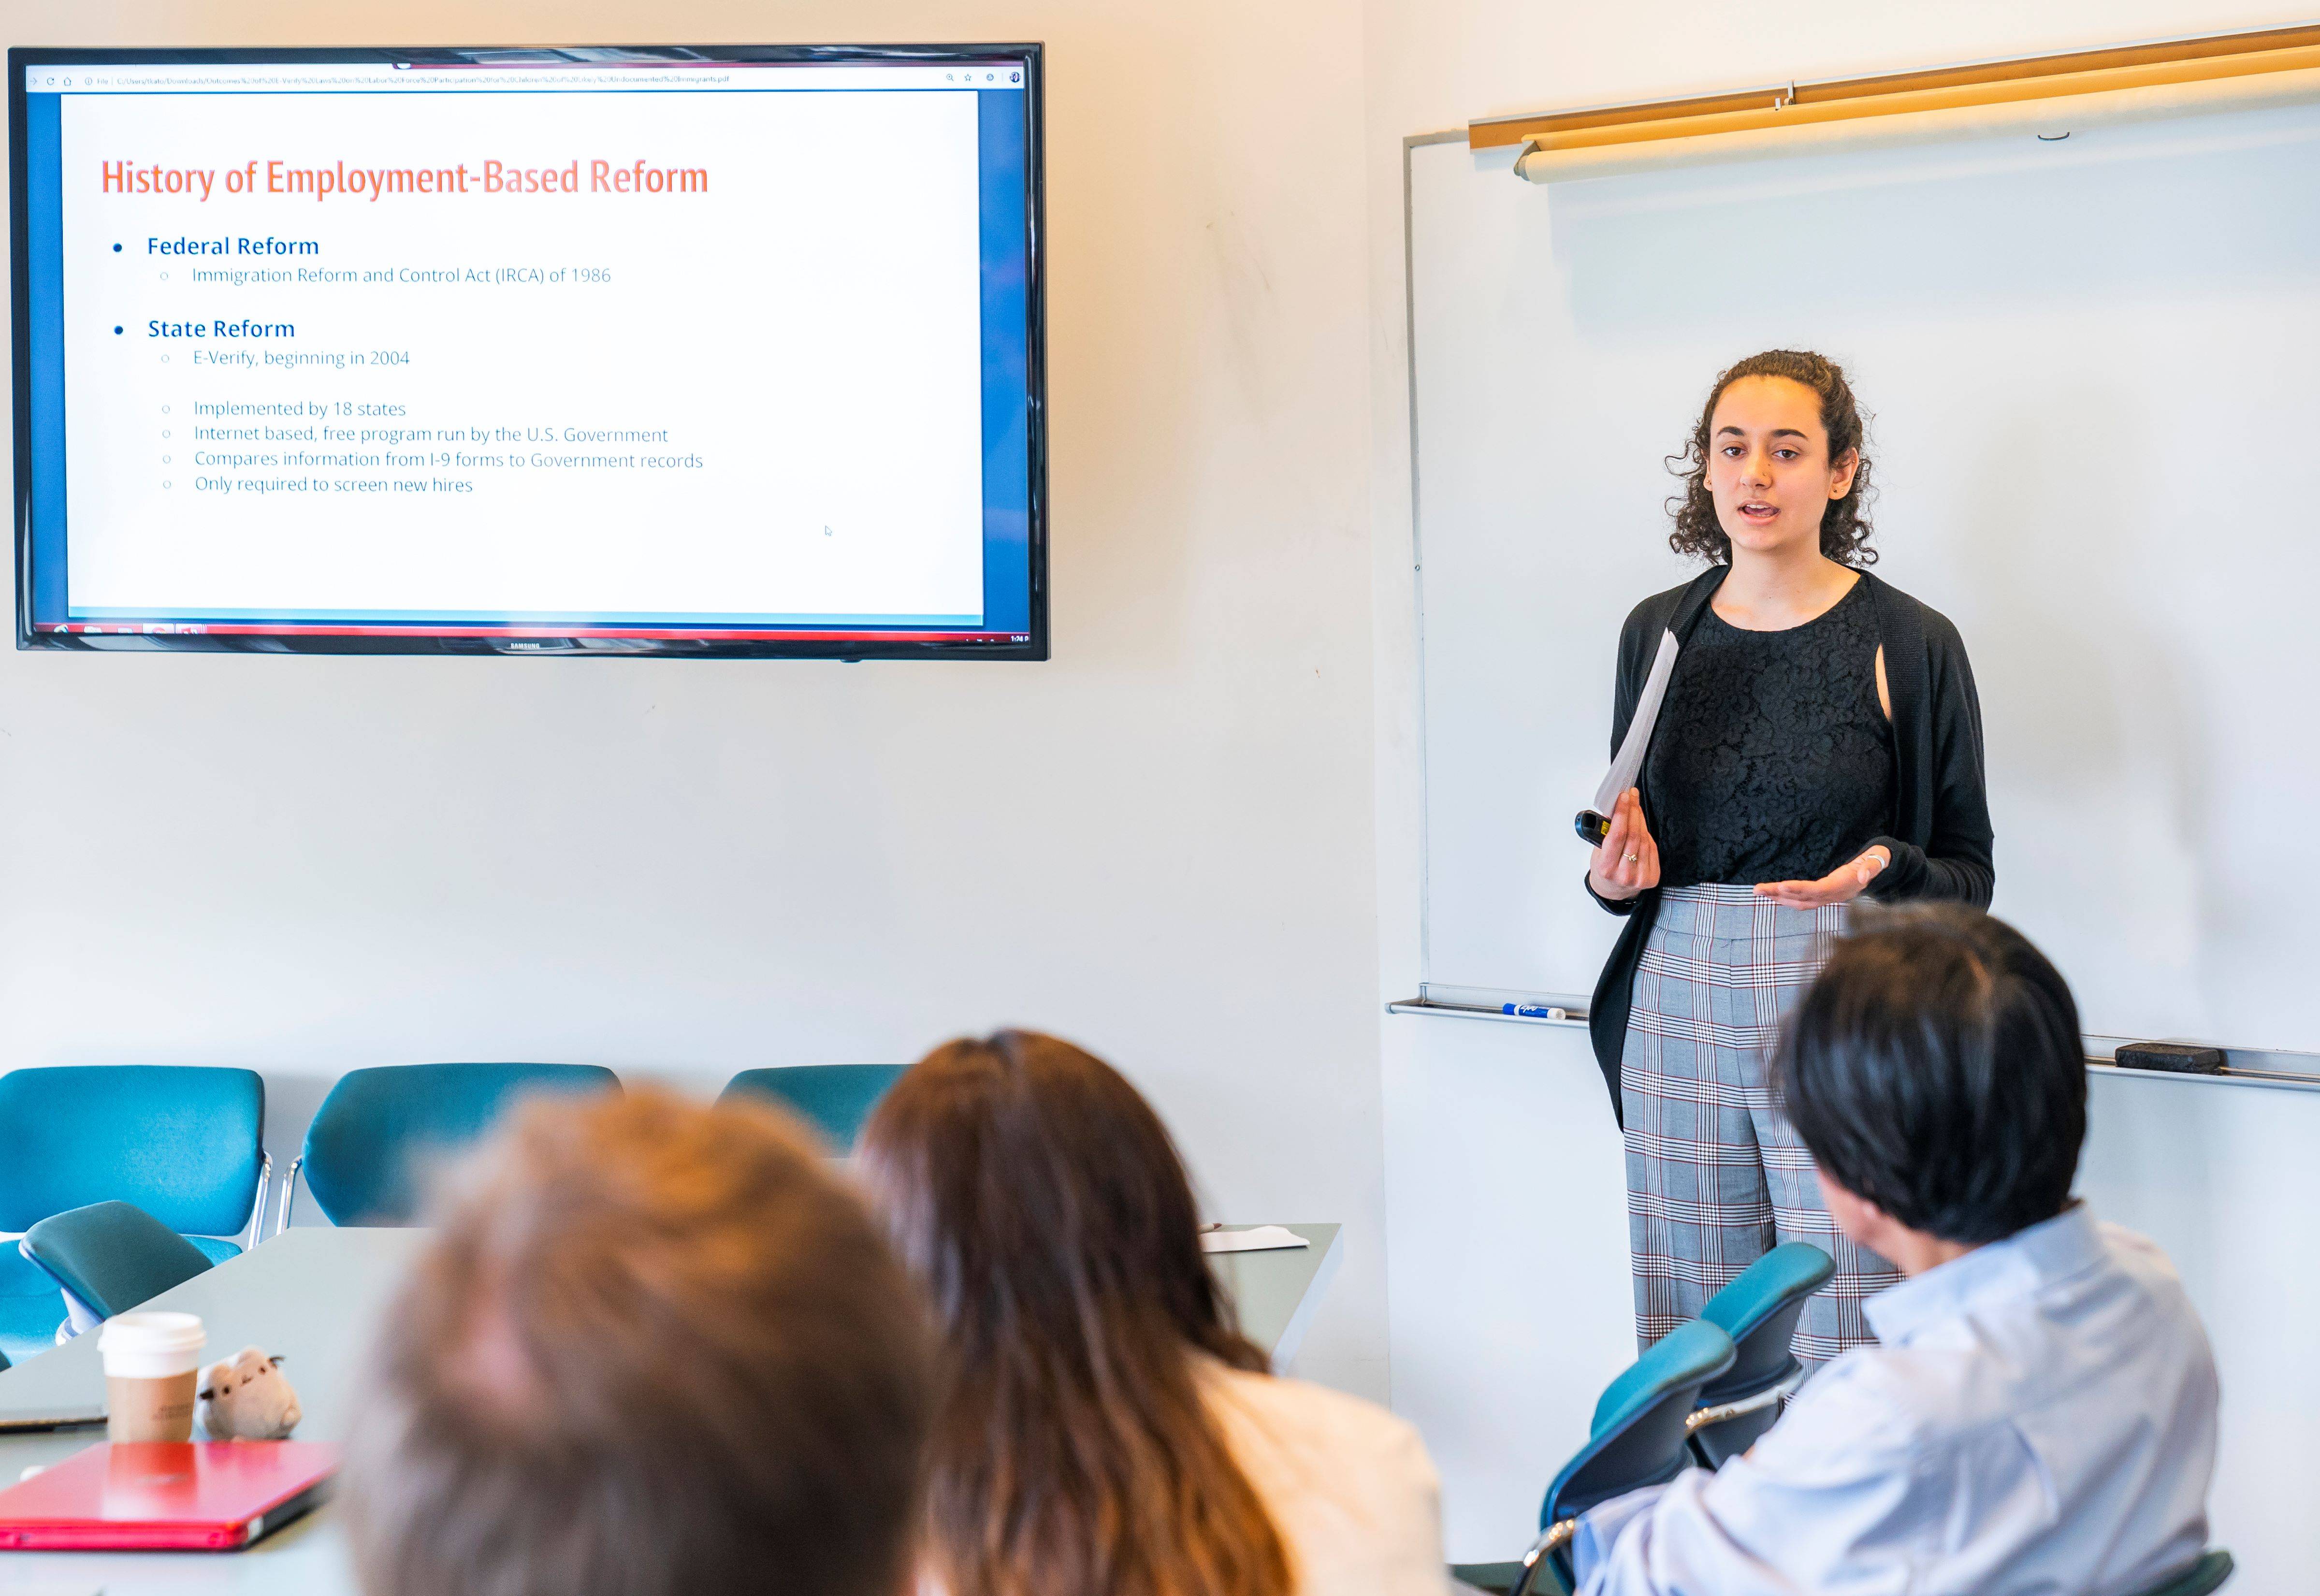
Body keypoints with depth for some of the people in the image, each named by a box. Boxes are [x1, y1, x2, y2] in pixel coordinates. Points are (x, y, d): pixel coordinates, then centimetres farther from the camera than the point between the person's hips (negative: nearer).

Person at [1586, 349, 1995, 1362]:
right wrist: (1615, 879, -1)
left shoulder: (1909, 646, -1)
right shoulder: (1660, 631, 11)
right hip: (1680, 1007, 3)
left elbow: (1969, 878, 2)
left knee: (1842, 1351, -8)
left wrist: (1884, 872, -17)